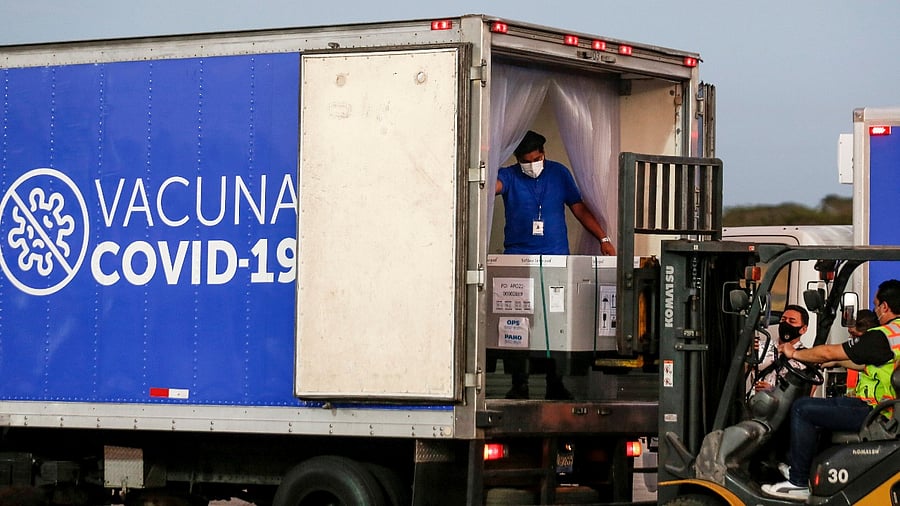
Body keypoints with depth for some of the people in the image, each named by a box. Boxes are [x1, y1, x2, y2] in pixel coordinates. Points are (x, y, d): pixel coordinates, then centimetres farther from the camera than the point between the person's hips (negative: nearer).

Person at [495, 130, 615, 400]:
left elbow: (579, 208, 13)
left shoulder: (559, 173, 9)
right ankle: (518, 383, -1)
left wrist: (603, 238, 5)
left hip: (556, 257, 1)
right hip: (518, 257, -1)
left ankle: (555, 383, 5)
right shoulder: (509, 176, 3)